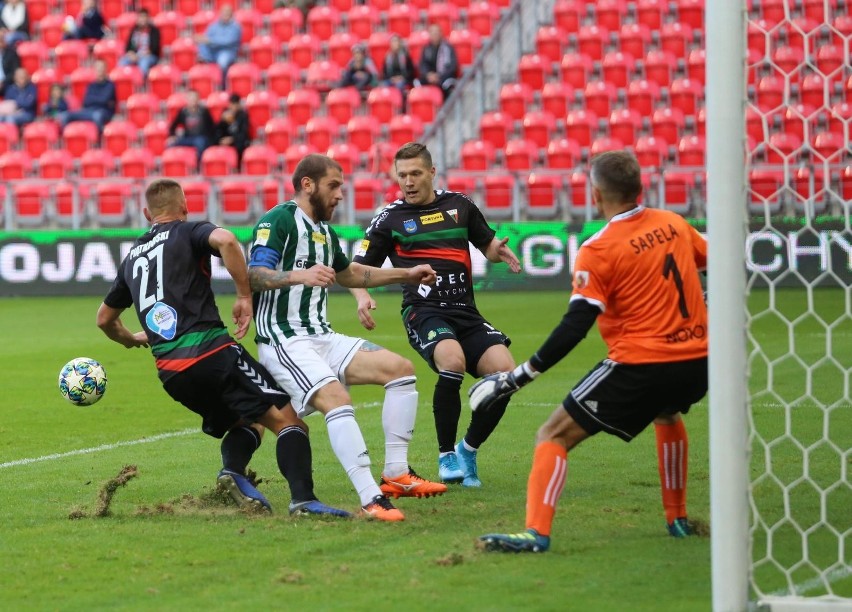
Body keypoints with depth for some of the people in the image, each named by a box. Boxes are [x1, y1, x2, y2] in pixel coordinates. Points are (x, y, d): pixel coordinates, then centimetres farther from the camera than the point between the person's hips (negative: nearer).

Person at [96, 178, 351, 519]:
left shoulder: (132, 257, 23)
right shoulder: (188, 232, 7)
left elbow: (104, 318, 35)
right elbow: (225, 240, -19)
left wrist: (132, 340, 56)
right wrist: (245, 296, -11)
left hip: (170, 372, 6)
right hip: (210, 349, -6)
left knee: (246, 422, 24)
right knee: (286, 418, -5)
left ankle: (233, 471, -7)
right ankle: (303, 500, -25)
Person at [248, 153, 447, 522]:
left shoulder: (323, 231, 20)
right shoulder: (277, 221, -9)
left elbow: (348, 273, 38)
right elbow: (254, 275, -22)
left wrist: (406, 275, 33)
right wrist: (300, 275, -38)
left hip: (322, 337, 9)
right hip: (283, 340, -9)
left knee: (400, 368, -3)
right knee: (336, 398, -30)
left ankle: (397, 475, -1)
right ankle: (371, 499, -35)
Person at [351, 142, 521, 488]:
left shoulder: (459, 206, 14)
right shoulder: (390, 218, 7)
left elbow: (488, 246, 26)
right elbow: (359, 267, 10)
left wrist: (499, 251, 1)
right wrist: (362, 297, -11)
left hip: (465, 312, 4)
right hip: (423, 311, -4)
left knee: (504, 372, -18)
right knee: (452, 360, -34)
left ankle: (468, 451, 6)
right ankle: (447, 456, -16)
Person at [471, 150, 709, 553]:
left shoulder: (598, 251, -10)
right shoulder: (674, 224, 7)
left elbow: (575, 327, -16)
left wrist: (521, 375, -13)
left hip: (640, 364, -7)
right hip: (697, 361, 7)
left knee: (554, 436, -1)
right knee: (667, 415, 40)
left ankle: (536, 532, -17)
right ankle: (678, 519, 40)